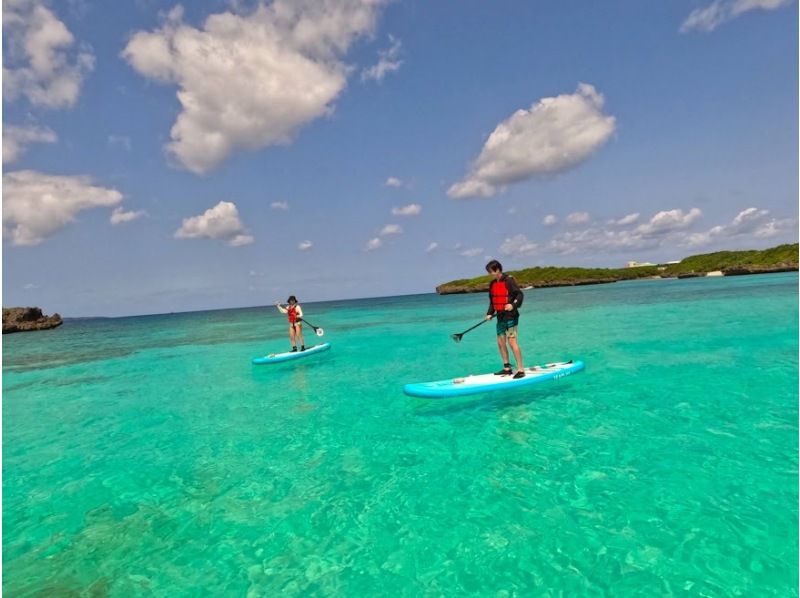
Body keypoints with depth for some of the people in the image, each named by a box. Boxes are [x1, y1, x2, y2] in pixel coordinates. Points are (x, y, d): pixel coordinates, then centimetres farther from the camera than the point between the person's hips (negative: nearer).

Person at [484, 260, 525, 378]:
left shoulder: (509, 281, -12)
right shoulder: (493, 284, 11)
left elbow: (519, 294, -15)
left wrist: (513, 305, -30)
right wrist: (490, 313, 6)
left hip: (510, 316, -8)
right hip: (500, 316, 8)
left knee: (512, 341, -11)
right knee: (500, 342, 10)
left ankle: (521, 369, -4)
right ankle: (507, 368, 21)